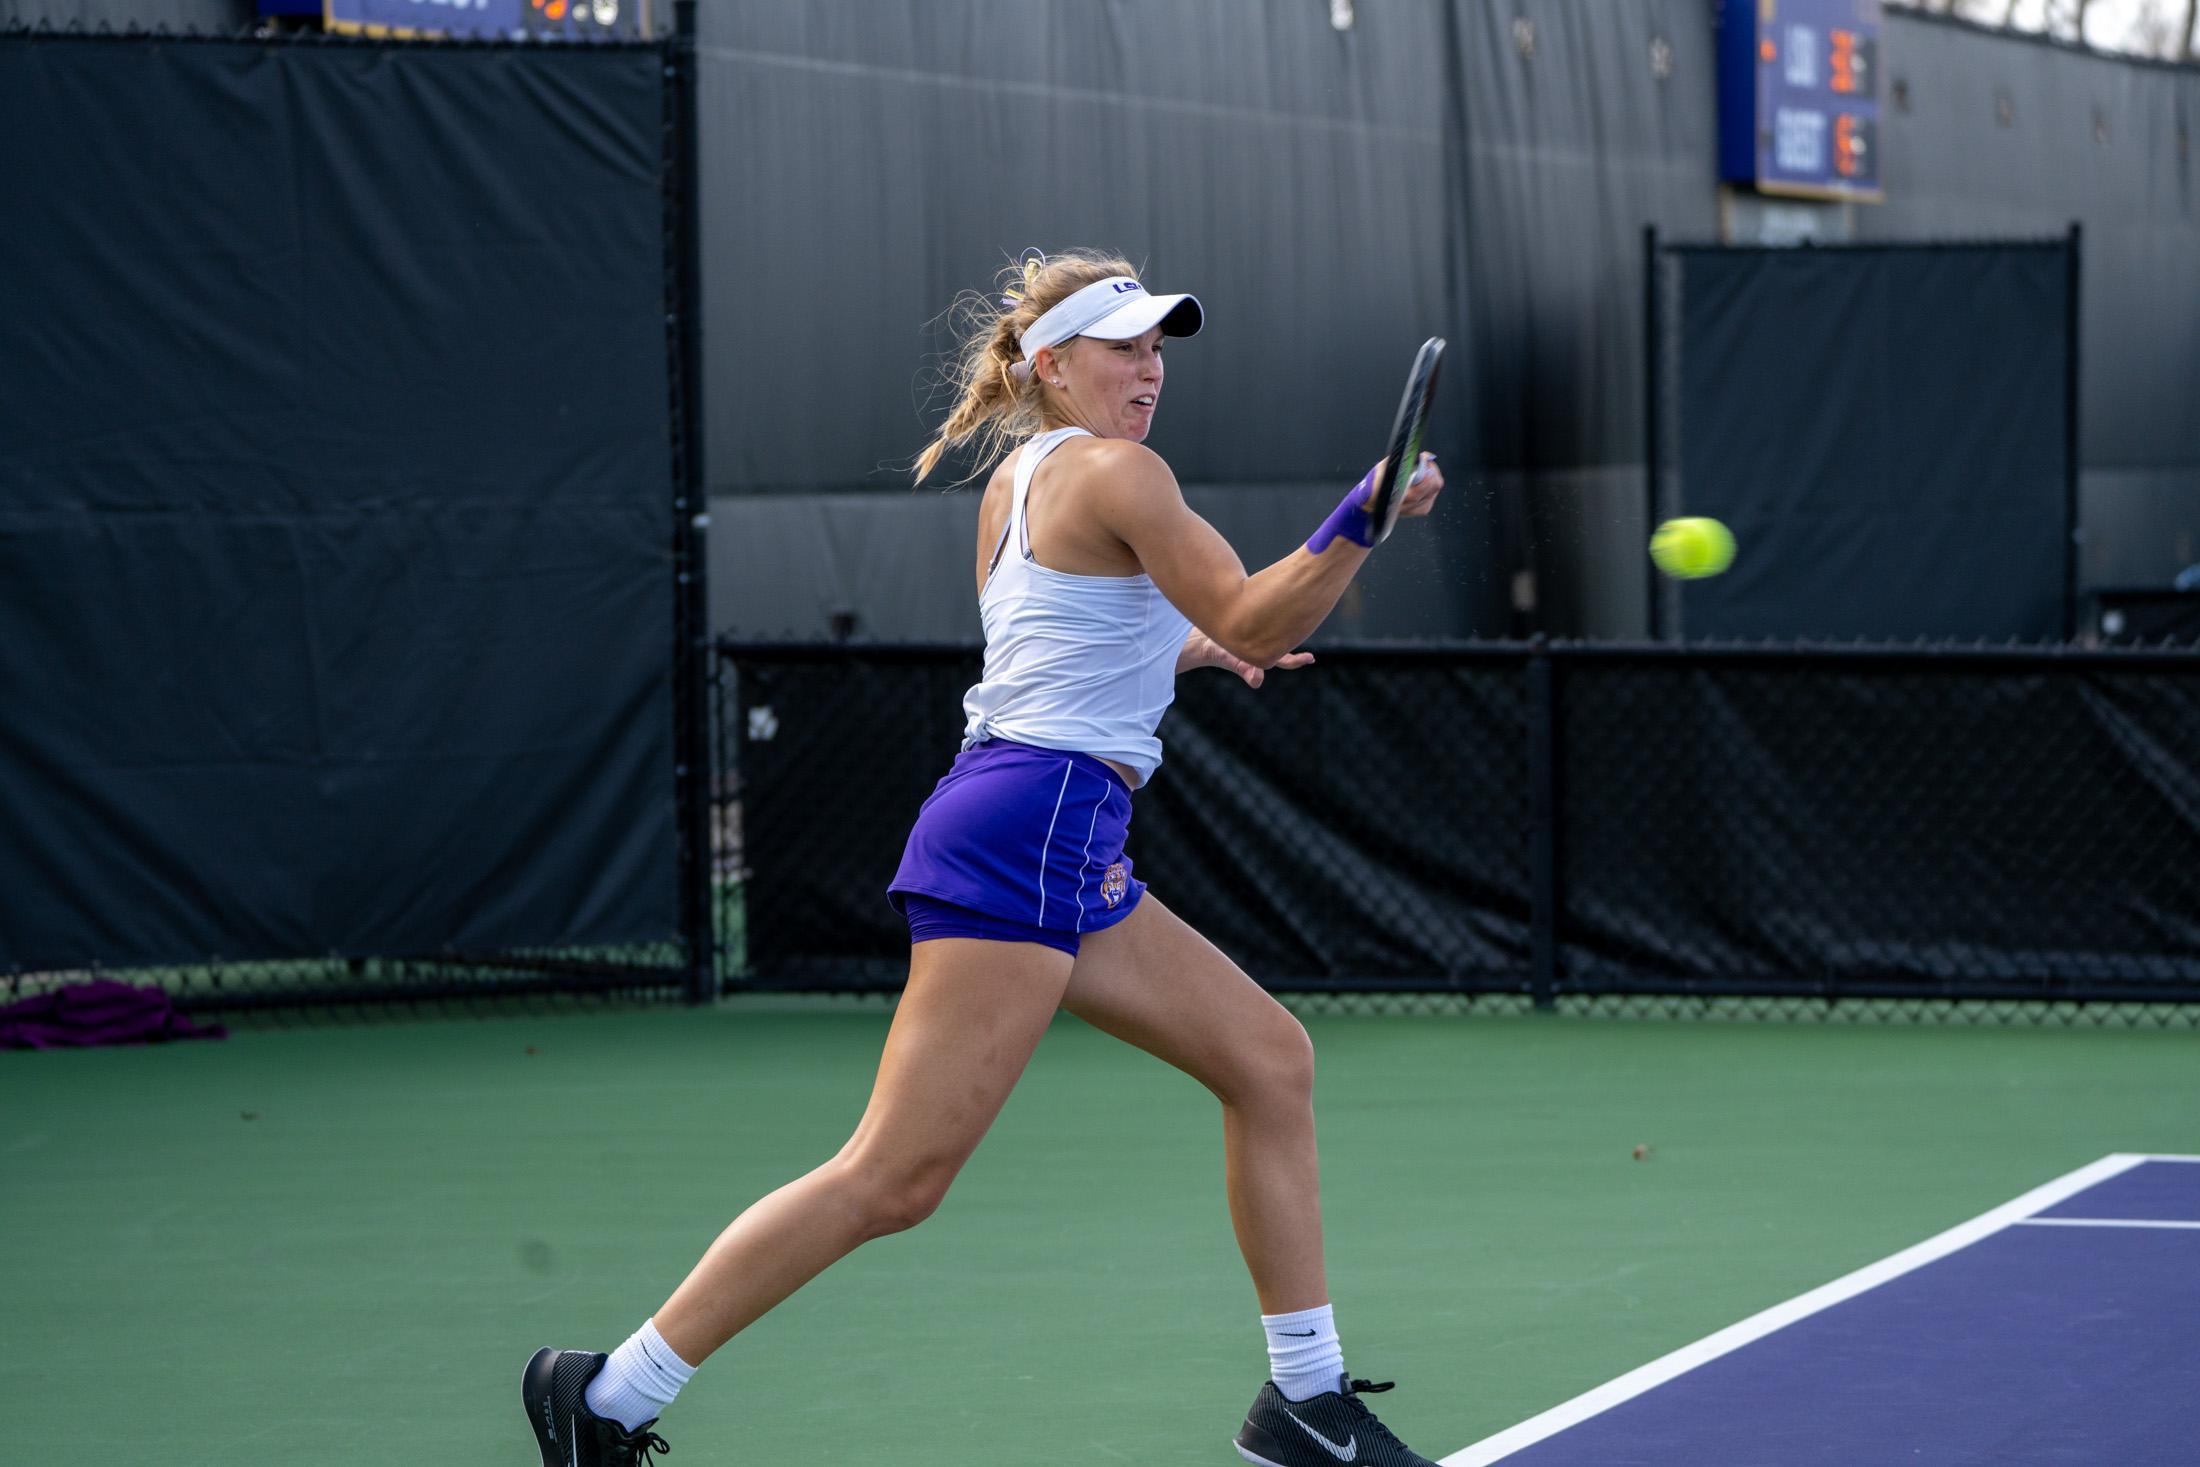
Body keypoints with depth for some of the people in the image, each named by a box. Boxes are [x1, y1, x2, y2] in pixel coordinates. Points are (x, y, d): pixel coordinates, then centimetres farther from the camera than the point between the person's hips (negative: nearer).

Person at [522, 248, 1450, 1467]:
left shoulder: (1016, 475, 20)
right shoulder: (1115, 471, -7)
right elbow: (1250, 619, -12)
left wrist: (1183, 651, 34)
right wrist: (1361, 521, -22)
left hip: (1071, 859, 11)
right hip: (1027, 829, -11)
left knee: (1269, 1059, 12)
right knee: (896, 1179, -13)